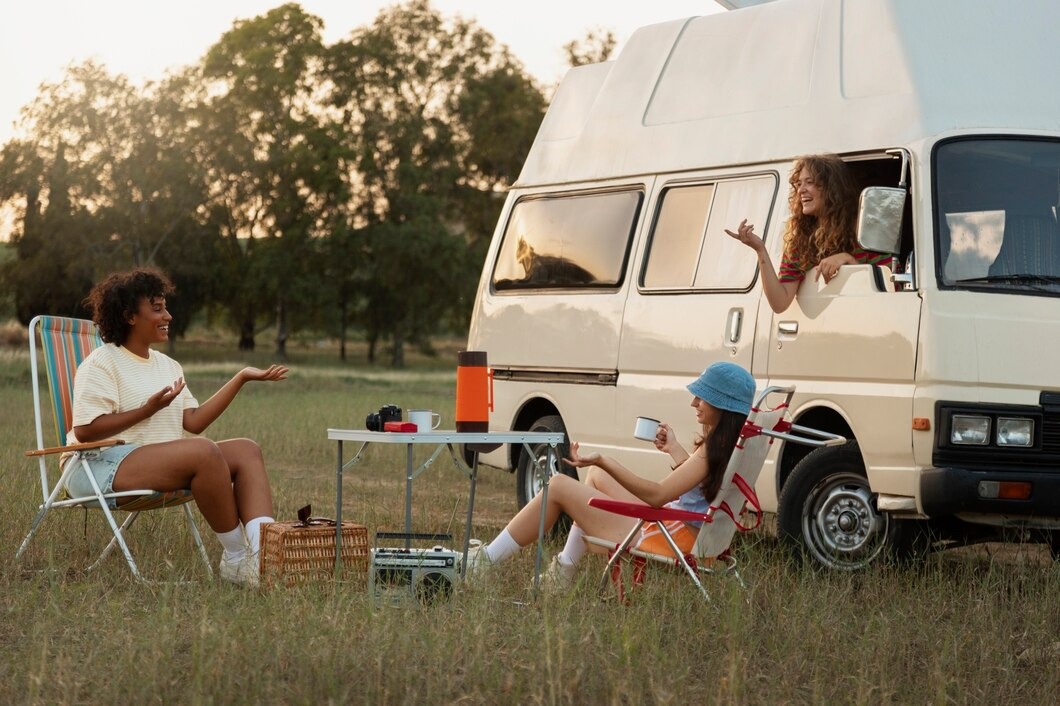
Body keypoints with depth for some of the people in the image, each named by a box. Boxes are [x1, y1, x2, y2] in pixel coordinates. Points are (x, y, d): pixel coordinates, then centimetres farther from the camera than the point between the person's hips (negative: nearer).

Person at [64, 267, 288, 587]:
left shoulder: (168, 365, 21)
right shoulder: (101, 363, -3)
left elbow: (194, 422, 7)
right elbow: (84, 431, -15)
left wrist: (241, 378, 4)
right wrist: (148, 410, -18)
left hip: (162, 462, 8)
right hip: (103, 466, -8)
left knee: (247, 450, -11)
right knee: (204, 452, -32)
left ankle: (262, 556, -32)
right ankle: (236, 559, -22)